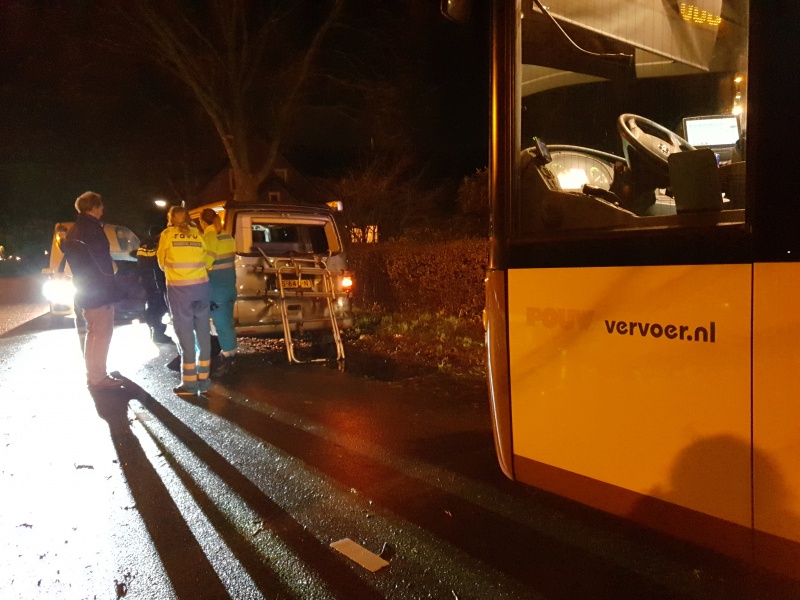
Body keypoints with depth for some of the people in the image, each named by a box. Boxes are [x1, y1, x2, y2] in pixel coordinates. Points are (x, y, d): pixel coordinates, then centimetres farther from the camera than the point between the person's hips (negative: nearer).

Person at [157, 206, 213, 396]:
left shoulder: (167, 234, 3)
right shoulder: (198, 235, 11)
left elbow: (162, 263, 12)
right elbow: (207, 262, 12)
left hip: (179, 288, -3)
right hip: (201, 285, 3)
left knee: (185, 332, 0)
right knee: (203, 331, 8)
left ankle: (190, 382, 2)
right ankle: (203, 379, 13)